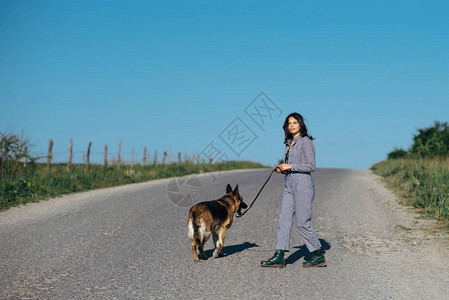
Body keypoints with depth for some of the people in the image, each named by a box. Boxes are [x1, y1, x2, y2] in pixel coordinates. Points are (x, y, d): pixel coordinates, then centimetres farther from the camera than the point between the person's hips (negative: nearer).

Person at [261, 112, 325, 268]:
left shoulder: (305, 142, -8)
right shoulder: (290, 143, 17)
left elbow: (310, 166, -14)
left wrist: (290, 166, -14)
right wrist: (282, 168, 6)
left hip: (303, 186, -8)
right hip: (289, 185, 8)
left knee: (302, 223, -5)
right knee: (284, 220, 1)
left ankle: (319, 255, 8)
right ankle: (279, 257, 0)